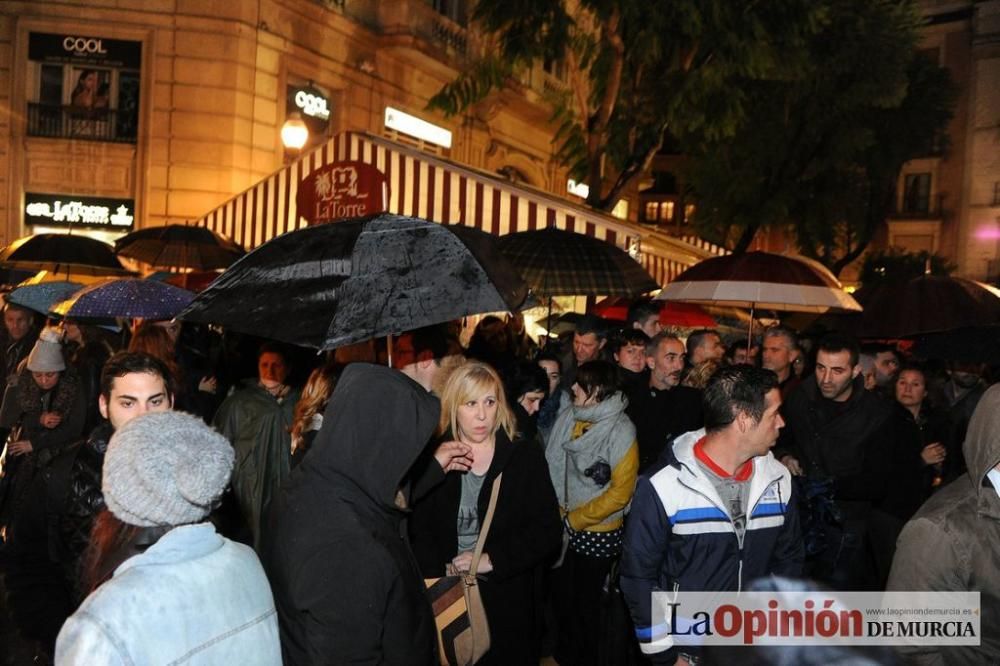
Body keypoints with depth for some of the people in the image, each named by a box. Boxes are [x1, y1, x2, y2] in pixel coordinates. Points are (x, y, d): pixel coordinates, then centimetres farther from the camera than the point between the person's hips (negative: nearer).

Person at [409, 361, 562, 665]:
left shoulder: (525, 456, -3)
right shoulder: (433, 458, -2)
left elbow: (548, 531, -5)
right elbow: (419, 535, -3)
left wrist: (492, 560, -14)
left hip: (508, 600, 0)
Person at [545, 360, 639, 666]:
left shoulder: (621, 431, -18)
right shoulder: (568, 417, -6)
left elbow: (621, 492, -16)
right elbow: (552, 466, 1)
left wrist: (576, 519, -12)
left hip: (597, 531, -4)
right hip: (562, 524, 4)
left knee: (586, 601, 13)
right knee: (561, 593, 19)